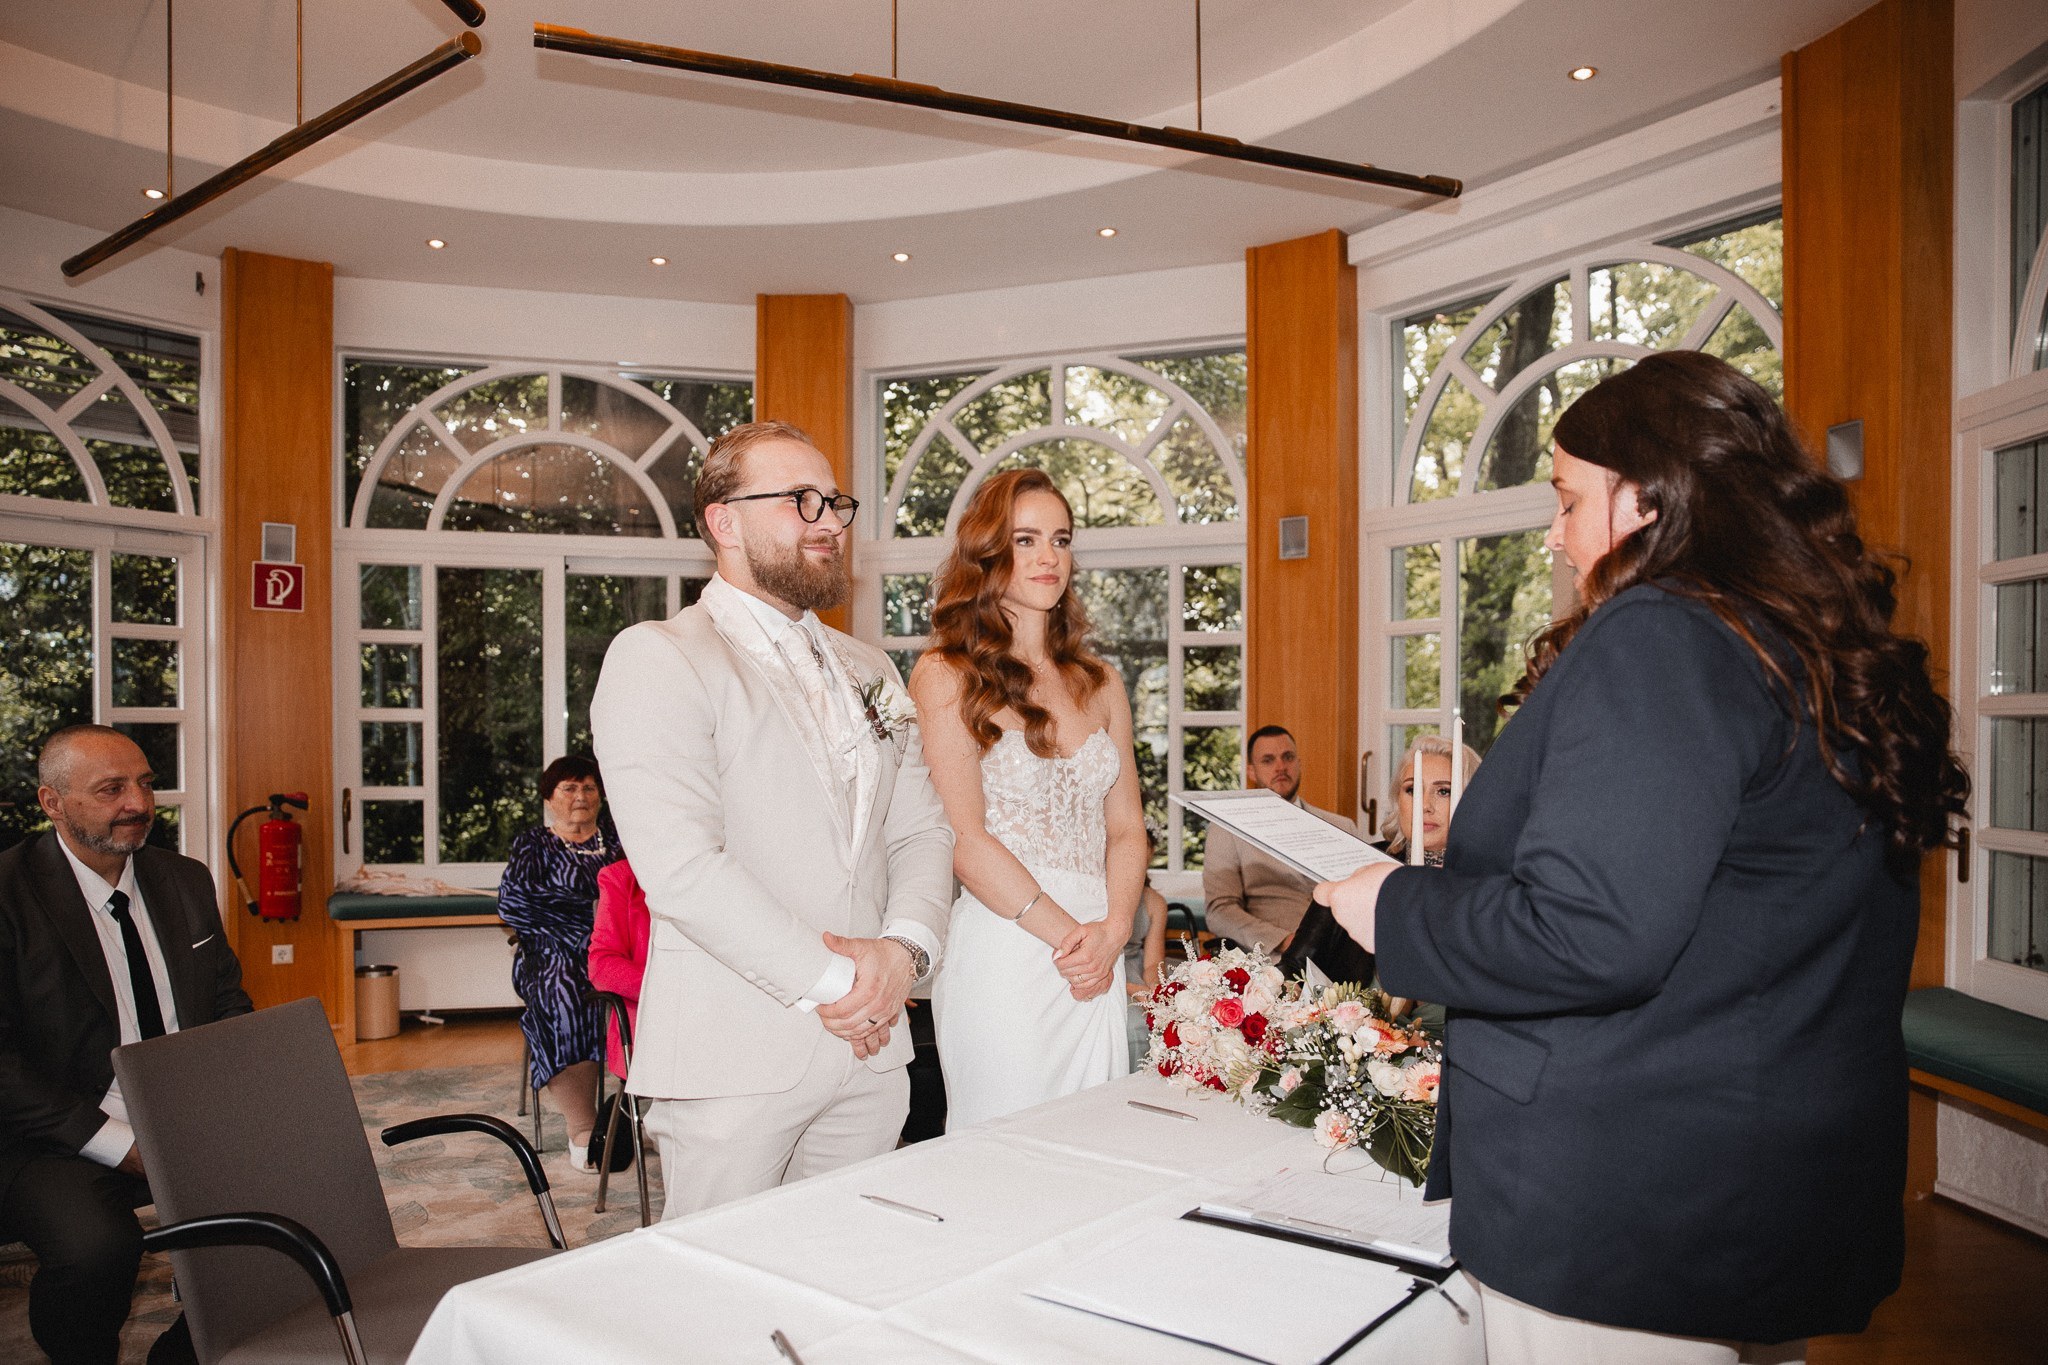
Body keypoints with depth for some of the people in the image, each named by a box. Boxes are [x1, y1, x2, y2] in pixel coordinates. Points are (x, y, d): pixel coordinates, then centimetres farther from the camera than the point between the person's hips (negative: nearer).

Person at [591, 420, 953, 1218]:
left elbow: (924, 831, 12)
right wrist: (830, 981, -15)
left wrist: (904, 947, -8)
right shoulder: (657, 658, -7)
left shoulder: (869, 672, 16)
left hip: (871, 1052, 6)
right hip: (733, 1058, -6)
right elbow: (680, 864, -17)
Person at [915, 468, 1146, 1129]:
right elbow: (964, 840, -11)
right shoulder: (946, 675, -5)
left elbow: (1126, 826, 11)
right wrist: (1068, 931, -12)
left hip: (1099, 960, 5)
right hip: (1001, 947, -5)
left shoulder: (1099, 680, 13)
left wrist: (1112, 930, -5)